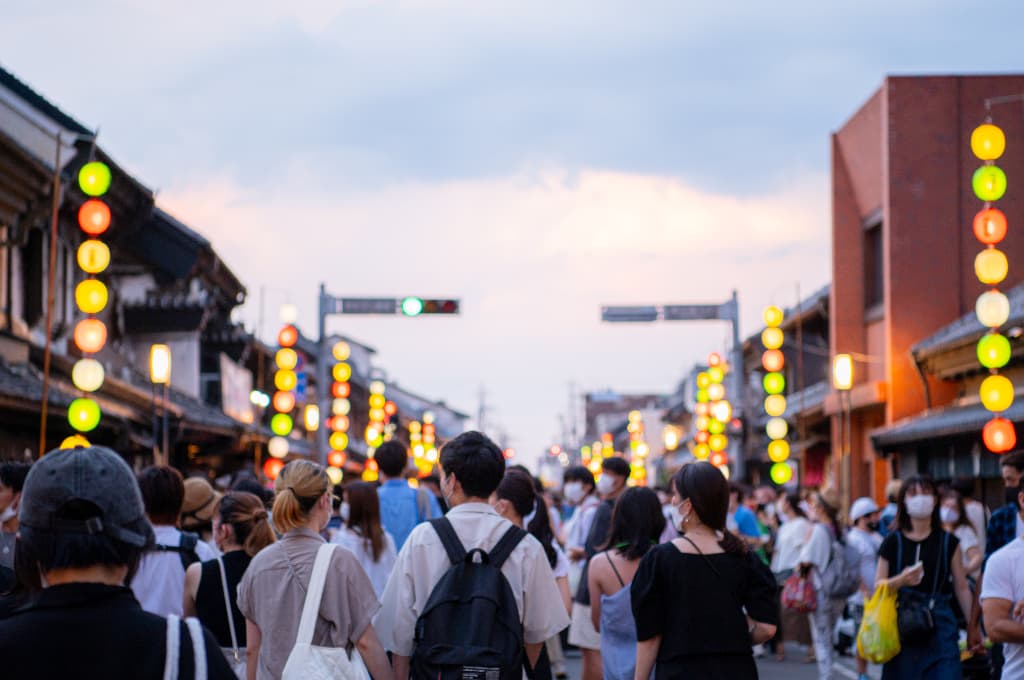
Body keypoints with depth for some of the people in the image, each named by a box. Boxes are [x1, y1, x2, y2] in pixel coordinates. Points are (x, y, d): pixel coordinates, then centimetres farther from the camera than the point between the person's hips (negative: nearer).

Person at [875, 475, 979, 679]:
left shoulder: (949, 542, 6)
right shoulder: (893, 542, 4)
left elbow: (962, 588, 9)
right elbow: (878, 585, 4)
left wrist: (973, 627, 7)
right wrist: (901, 580, -16)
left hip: (940, 626, 0)